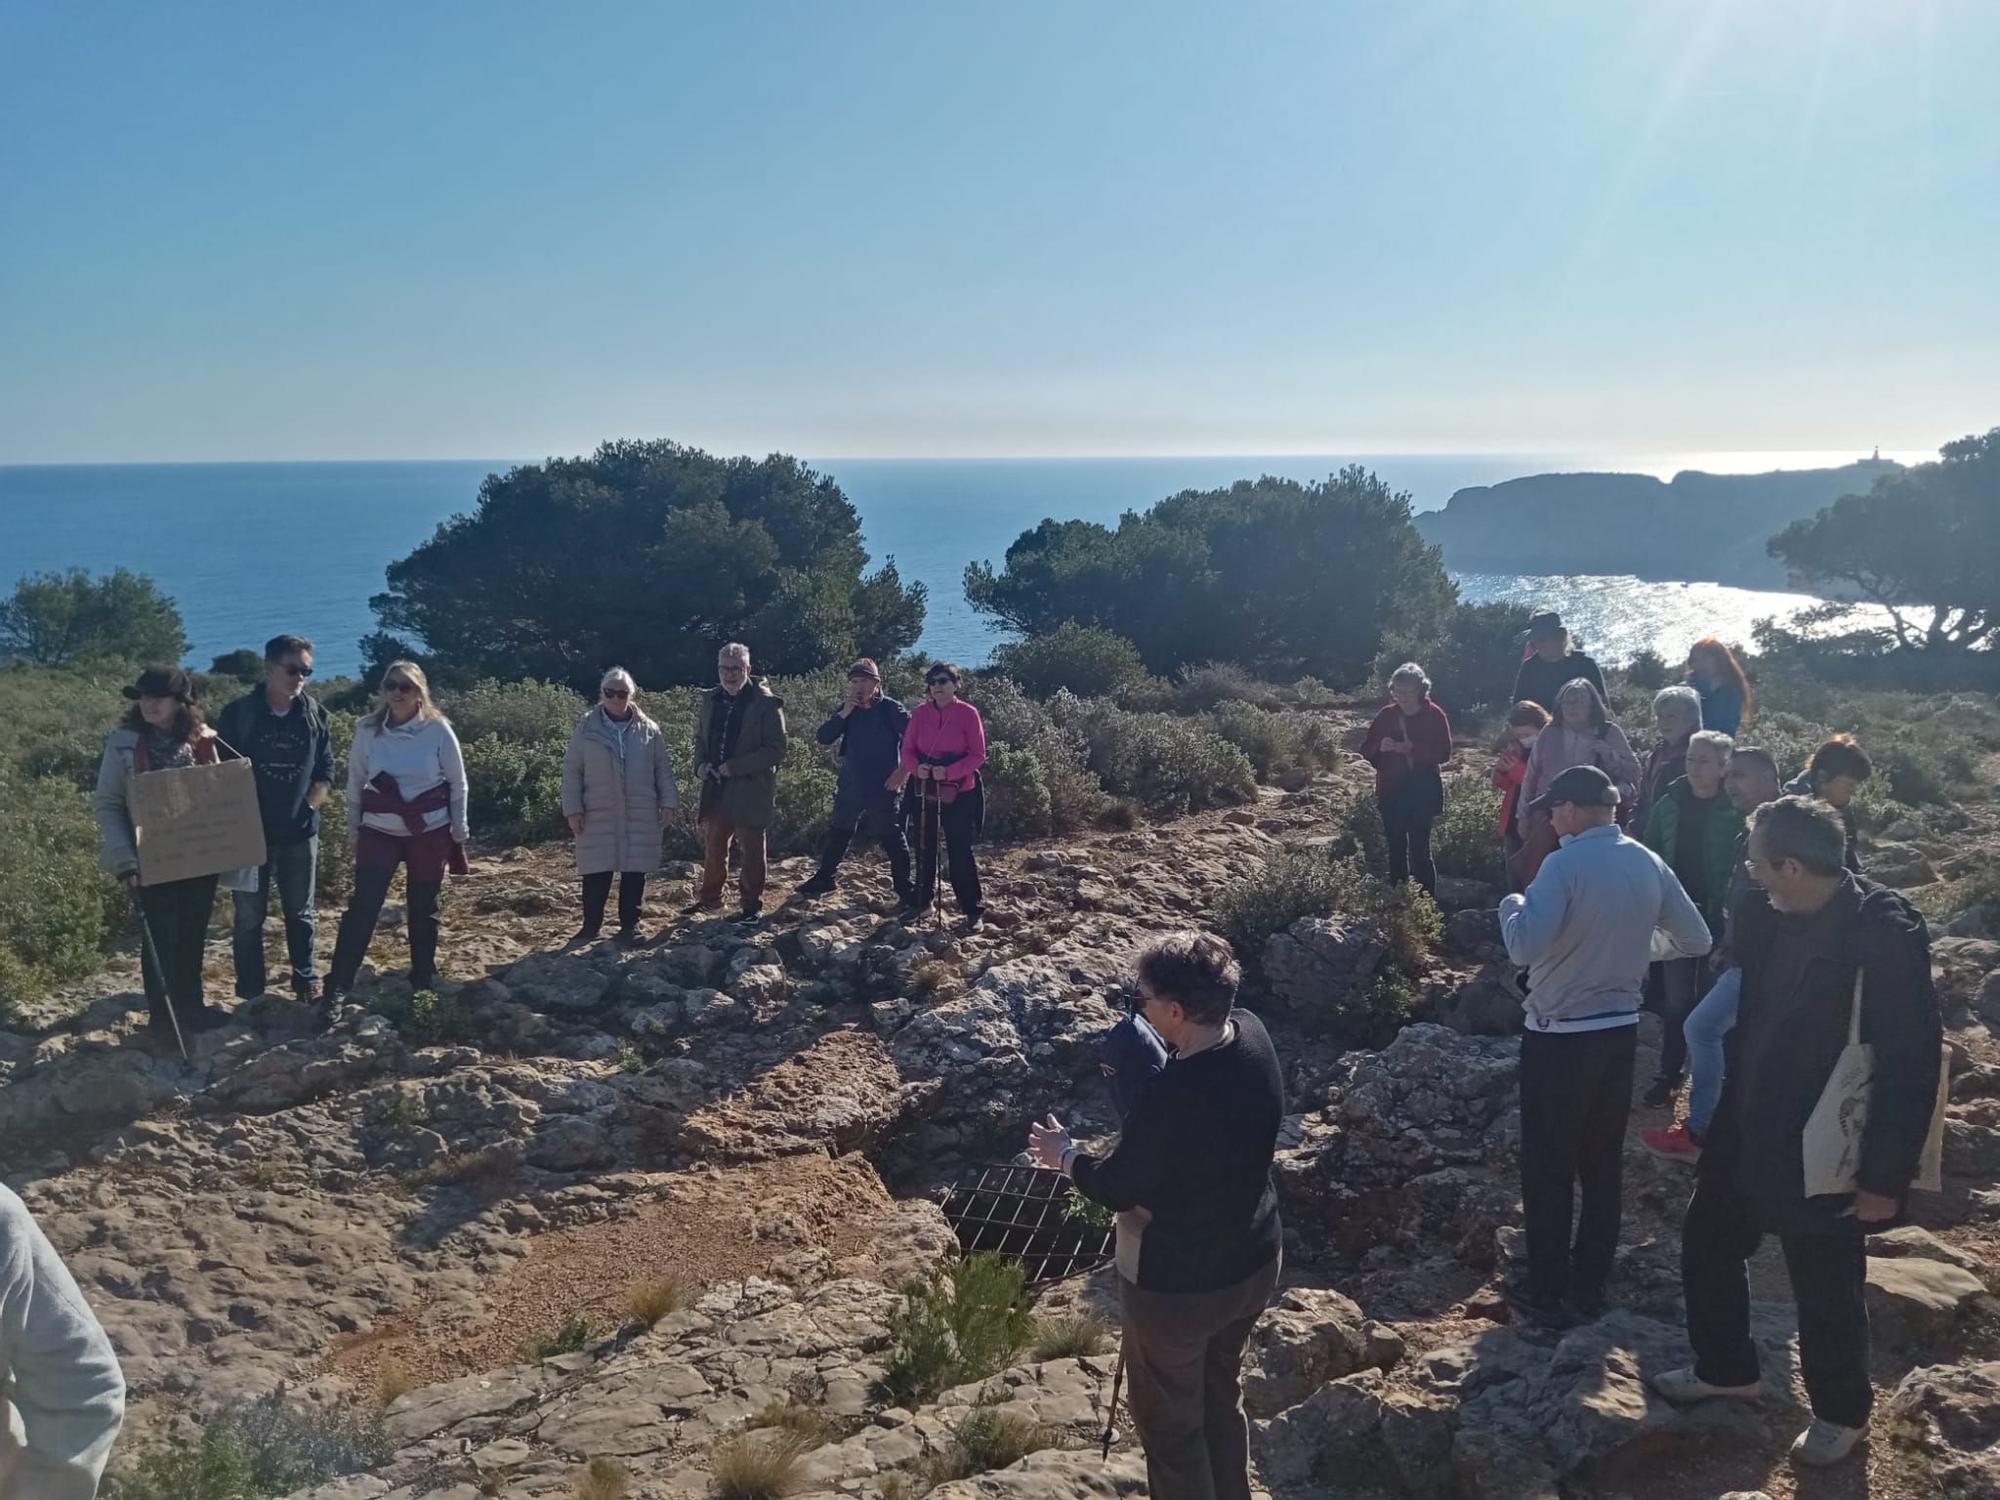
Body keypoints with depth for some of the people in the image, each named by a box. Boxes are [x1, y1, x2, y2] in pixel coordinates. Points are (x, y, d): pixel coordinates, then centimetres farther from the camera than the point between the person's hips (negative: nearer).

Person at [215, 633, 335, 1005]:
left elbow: (325, 772, 6)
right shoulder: (237, 714, -6)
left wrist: (306, 807, -7)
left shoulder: (315, 715, 1)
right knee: (249, 915, 6)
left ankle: (306, 981, 26)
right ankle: (250, 993, 16)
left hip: (300, 833, 2)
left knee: (301, 913, 13)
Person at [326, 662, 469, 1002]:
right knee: (362, 906, -7)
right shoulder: (368, 730, -4)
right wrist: (353, 829, 9)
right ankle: (338, 985, -4)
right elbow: (355, 783, 6)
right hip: (379, 831, 1)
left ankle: (423, 982, 23)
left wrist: (459, 832, 2)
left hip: (430, 832, -1)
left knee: (424, 909, 10)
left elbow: (457, 784, 1)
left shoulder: (438, 730, -8)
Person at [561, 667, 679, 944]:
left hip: (640, 814, 1)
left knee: (635, 871, 5)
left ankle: (630, 924, 17)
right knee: (596, 872, 3)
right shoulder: (587, 728, 0)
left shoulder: (648, 729, 3)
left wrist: (667, 803, 1)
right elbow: (572, 770, 2)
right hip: (598, 814, -1)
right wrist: (573, 809, -4)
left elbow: (663, 769, 8)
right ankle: (592, 925, 16)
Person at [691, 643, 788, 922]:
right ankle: (709, 898, 30)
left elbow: (776, 750, -14)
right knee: (713, 848, 15)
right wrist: (700, 765, -1)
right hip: (715, 789, 6)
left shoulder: (766, 703, -11)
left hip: (751, 791, -5)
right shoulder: (712, 701, 8)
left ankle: (752, 903, 18)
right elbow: (700, 738, 20)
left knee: (752, 851, 6)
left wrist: (735, 767, -19)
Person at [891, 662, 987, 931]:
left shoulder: (968, 713, -8)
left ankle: (972, 910, 4)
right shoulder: (921, 713, 3)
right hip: (923, 790, 4)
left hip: (959, 793, -4)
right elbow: (908, 749, 6)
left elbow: (978, 755, -8)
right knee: (924, 848, 13)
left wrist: (949, 771, -20)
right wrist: (916, 767, -16)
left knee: (960, 851, -3)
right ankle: (922, 902, 27)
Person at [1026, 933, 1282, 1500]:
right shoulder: (1253, 1034, -13)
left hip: (1178, 1284, -8)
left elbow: (1116, 1188, -18)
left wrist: (1064, 1154, -2)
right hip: (1253, 1261, 8)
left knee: (1170, 1424, 17)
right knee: (1221, 1396, 30)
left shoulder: (1172, 1095, -36)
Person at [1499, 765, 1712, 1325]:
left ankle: (1547, 1292, 16)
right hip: (1620, 1030, 6)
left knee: (1548, 1168, 7)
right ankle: (1589, 1287, 26)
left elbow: (1525, 948, -29)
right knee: (1602, 1163, 16)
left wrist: (1512, 903, -10)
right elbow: (1696, 940, 9)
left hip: (1560, 1037, -6)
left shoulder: (1565, 865, -20)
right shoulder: (1649, 864, 0)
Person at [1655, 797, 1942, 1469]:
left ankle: (1841, 1413, 39)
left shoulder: (1885, 932, -24)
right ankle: (1726, 1368, 44)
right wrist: (1719, 1111, 13)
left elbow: (1911, 1063, -20)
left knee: (1826, 1289, 12)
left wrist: (1885, 1177, -17)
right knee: (1707, 1244, 19)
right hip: (1745, 1134, 7)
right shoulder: (1764, 915, -4)